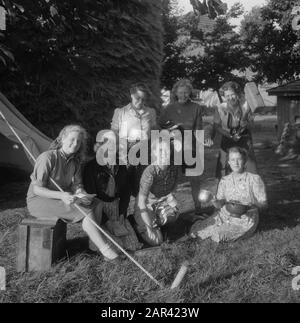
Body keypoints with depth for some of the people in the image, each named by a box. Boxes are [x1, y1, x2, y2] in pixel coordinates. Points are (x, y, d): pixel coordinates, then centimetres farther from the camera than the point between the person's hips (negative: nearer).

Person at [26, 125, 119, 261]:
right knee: (85, 211, -25)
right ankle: (105, 250, -19)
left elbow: (76, 185, 4)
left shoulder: (74, 161, 5)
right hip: (38, 201, -8)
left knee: (96, 204, -12)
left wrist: (81, 193, -21)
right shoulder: (47, 158, -18)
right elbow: (37, 189, -20)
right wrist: (61, 195, -34)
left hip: (61, 198, 8)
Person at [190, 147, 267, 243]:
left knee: (220, 235, -27)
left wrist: (247, 206, -24)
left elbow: (263, 203, -5)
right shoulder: (224, 181, 6)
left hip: (245, 221, -4)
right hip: (224, 216, 4)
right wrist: (217, 202, -18)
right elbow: (219, 204, 6)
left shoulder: (254, 179, -6)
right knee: (195, 230, -12)